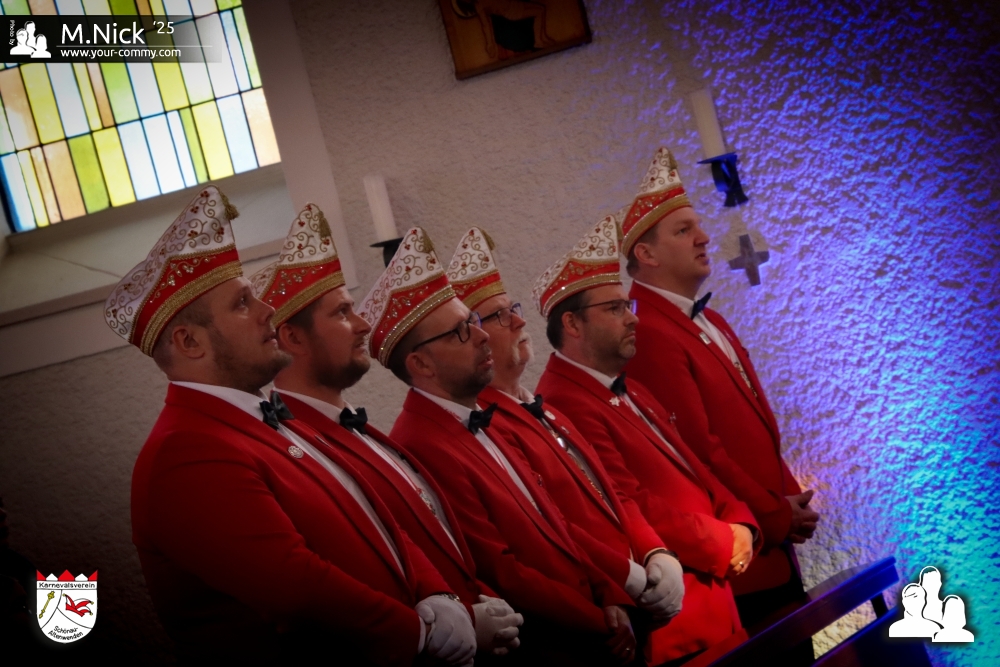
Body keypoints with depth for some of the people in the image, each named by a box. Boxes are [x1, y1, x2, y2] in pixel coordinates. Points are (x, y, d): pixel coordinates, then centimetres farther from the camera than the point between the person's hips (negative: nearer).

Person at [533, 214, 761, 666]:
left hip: (715, 587, 9)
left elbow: (691, 469, 17)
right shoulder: (565, 407, -18)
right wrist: (725, 542, -11)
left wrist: (740, 524, -1)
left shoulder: (628, 390, 14)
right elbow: (635, 511, -22)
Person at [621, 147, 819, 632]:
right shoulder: (648, 336, -18)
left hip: (773, 544, 9)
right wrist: (775, 516, -11)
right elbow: (698, 450, -21)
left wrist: (791, 498, 4)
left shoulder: (709, 320, 14)